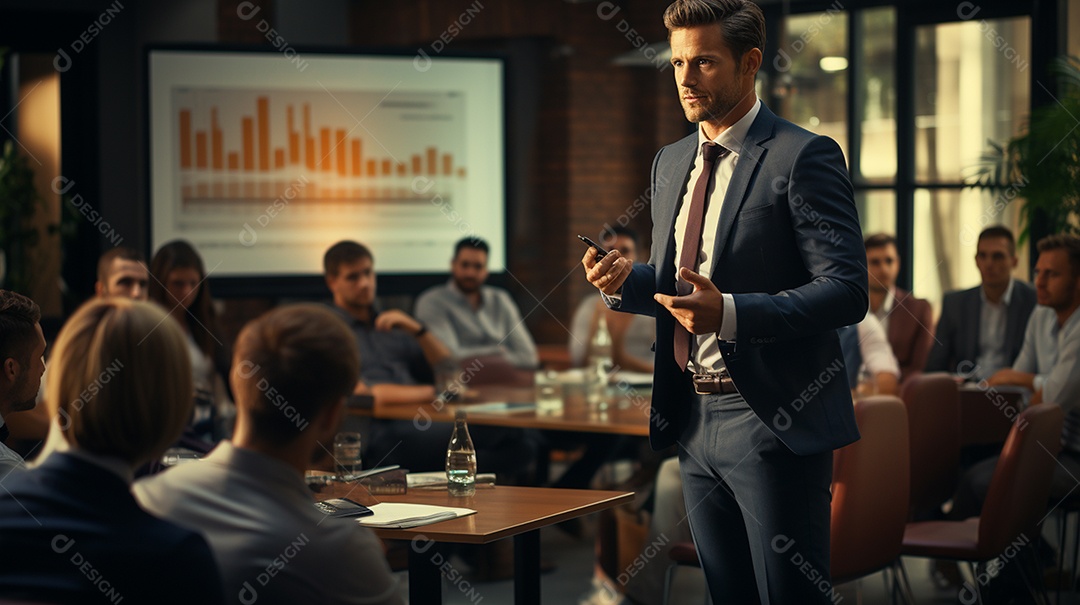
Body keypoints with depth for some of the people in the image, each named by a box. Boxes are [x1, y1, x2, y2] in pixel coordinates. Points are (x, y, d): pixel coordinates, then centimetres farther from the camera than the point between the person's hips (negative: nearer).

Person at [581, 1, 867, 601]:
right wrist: (628, 279, 0)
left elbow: (847, 291, -17)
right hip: (694, 418, 7)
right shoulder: (671, 162, 14)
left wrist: (731, 313, -27)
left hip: (773, 420, -7)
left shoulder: (803, 157, -10)